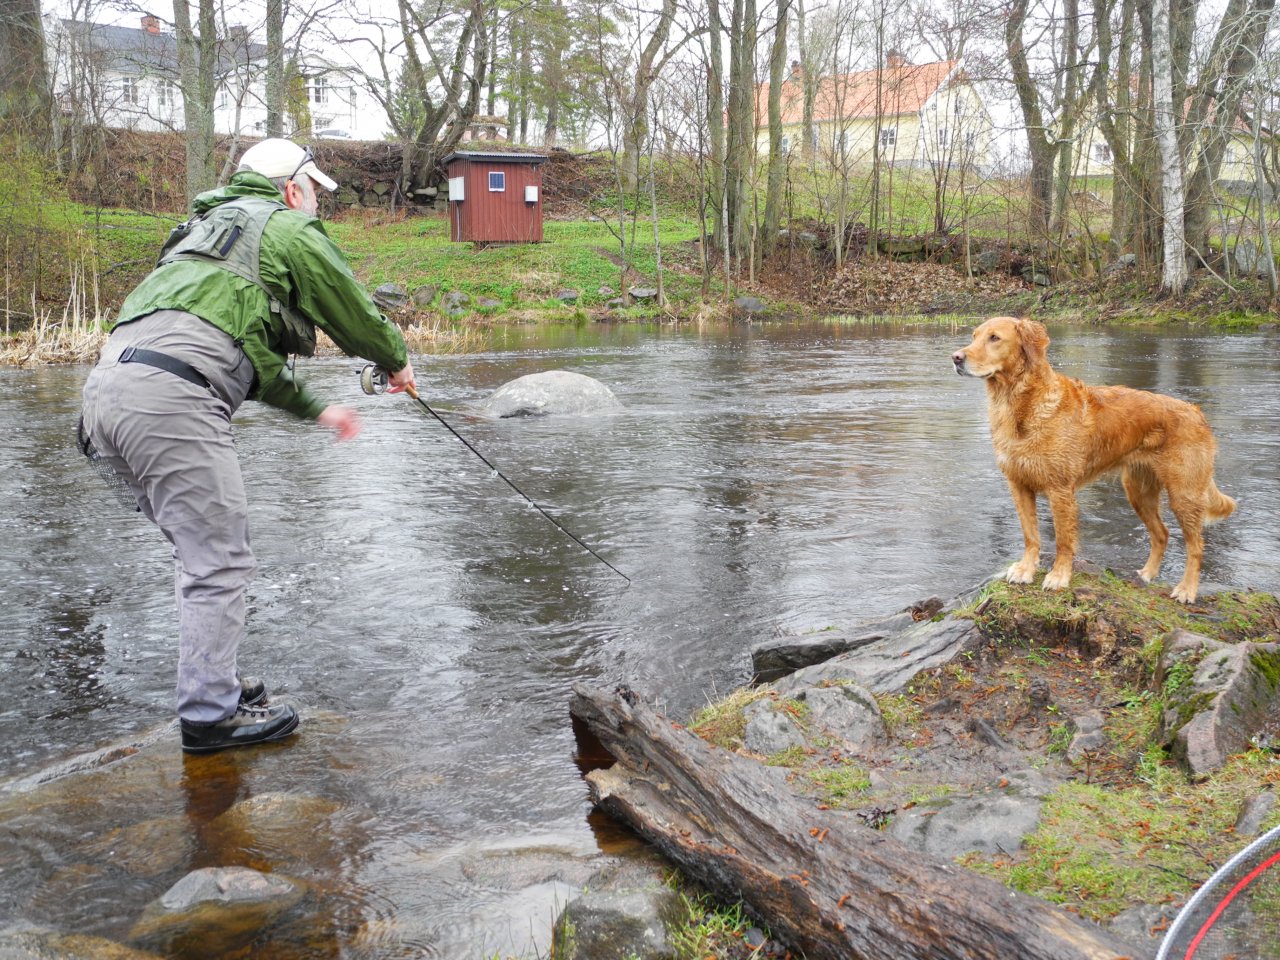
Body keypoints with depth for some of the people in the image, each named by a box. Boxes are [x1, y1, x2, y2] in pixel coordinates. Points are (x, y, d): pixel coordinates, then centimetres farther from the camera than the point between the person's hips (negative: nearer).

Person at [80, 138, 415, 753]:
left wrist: (315, 410, 45)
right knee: (220, 560, -2)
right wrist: (397, 362, 35)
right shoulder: (289, 230, 8)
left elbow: (254, 359, 40)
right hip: (170, 396, -9)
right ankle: (210, 715, 5)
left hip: (108, 382, 9)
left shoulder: (210, 230, 36)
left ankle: (210, 683, 28)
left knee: (201, 550, 20)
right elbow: (354, 313, 16)